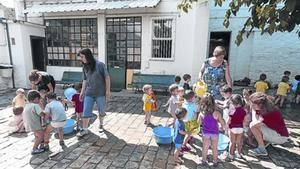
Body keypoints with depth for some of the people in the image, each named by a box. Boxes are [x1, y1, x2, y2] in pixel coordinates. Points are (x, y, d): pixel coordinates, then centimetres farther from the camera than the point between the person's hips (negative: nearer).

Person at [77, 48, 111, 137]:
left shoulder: (100, 65, -11)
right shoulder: (85, 67, 5)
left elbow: (107, 77, -9)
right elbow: (85, 80, 12)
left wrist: (108, 90, -10)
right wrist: (82, 92, 10)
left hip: (100, 93, -4)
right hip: (89, 93, 4)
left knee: (101, 111, 12)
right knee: (86, 112, 3)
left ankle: (101, 125, 36)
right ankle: (84, 129, 17)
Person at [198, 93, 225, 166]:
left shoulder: (201, 113, -19)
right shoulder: (216, 113, -25)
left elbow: (199, 122, -3)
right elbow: (223, 123, -16)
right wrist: (222, 127, 5)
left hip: (205, 133, 1)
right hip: (214, 133, -1)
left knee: (205, 147, 20)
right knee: (215, 148, 20)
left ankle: (204, 161, 36)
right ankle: (215, 162, 38)